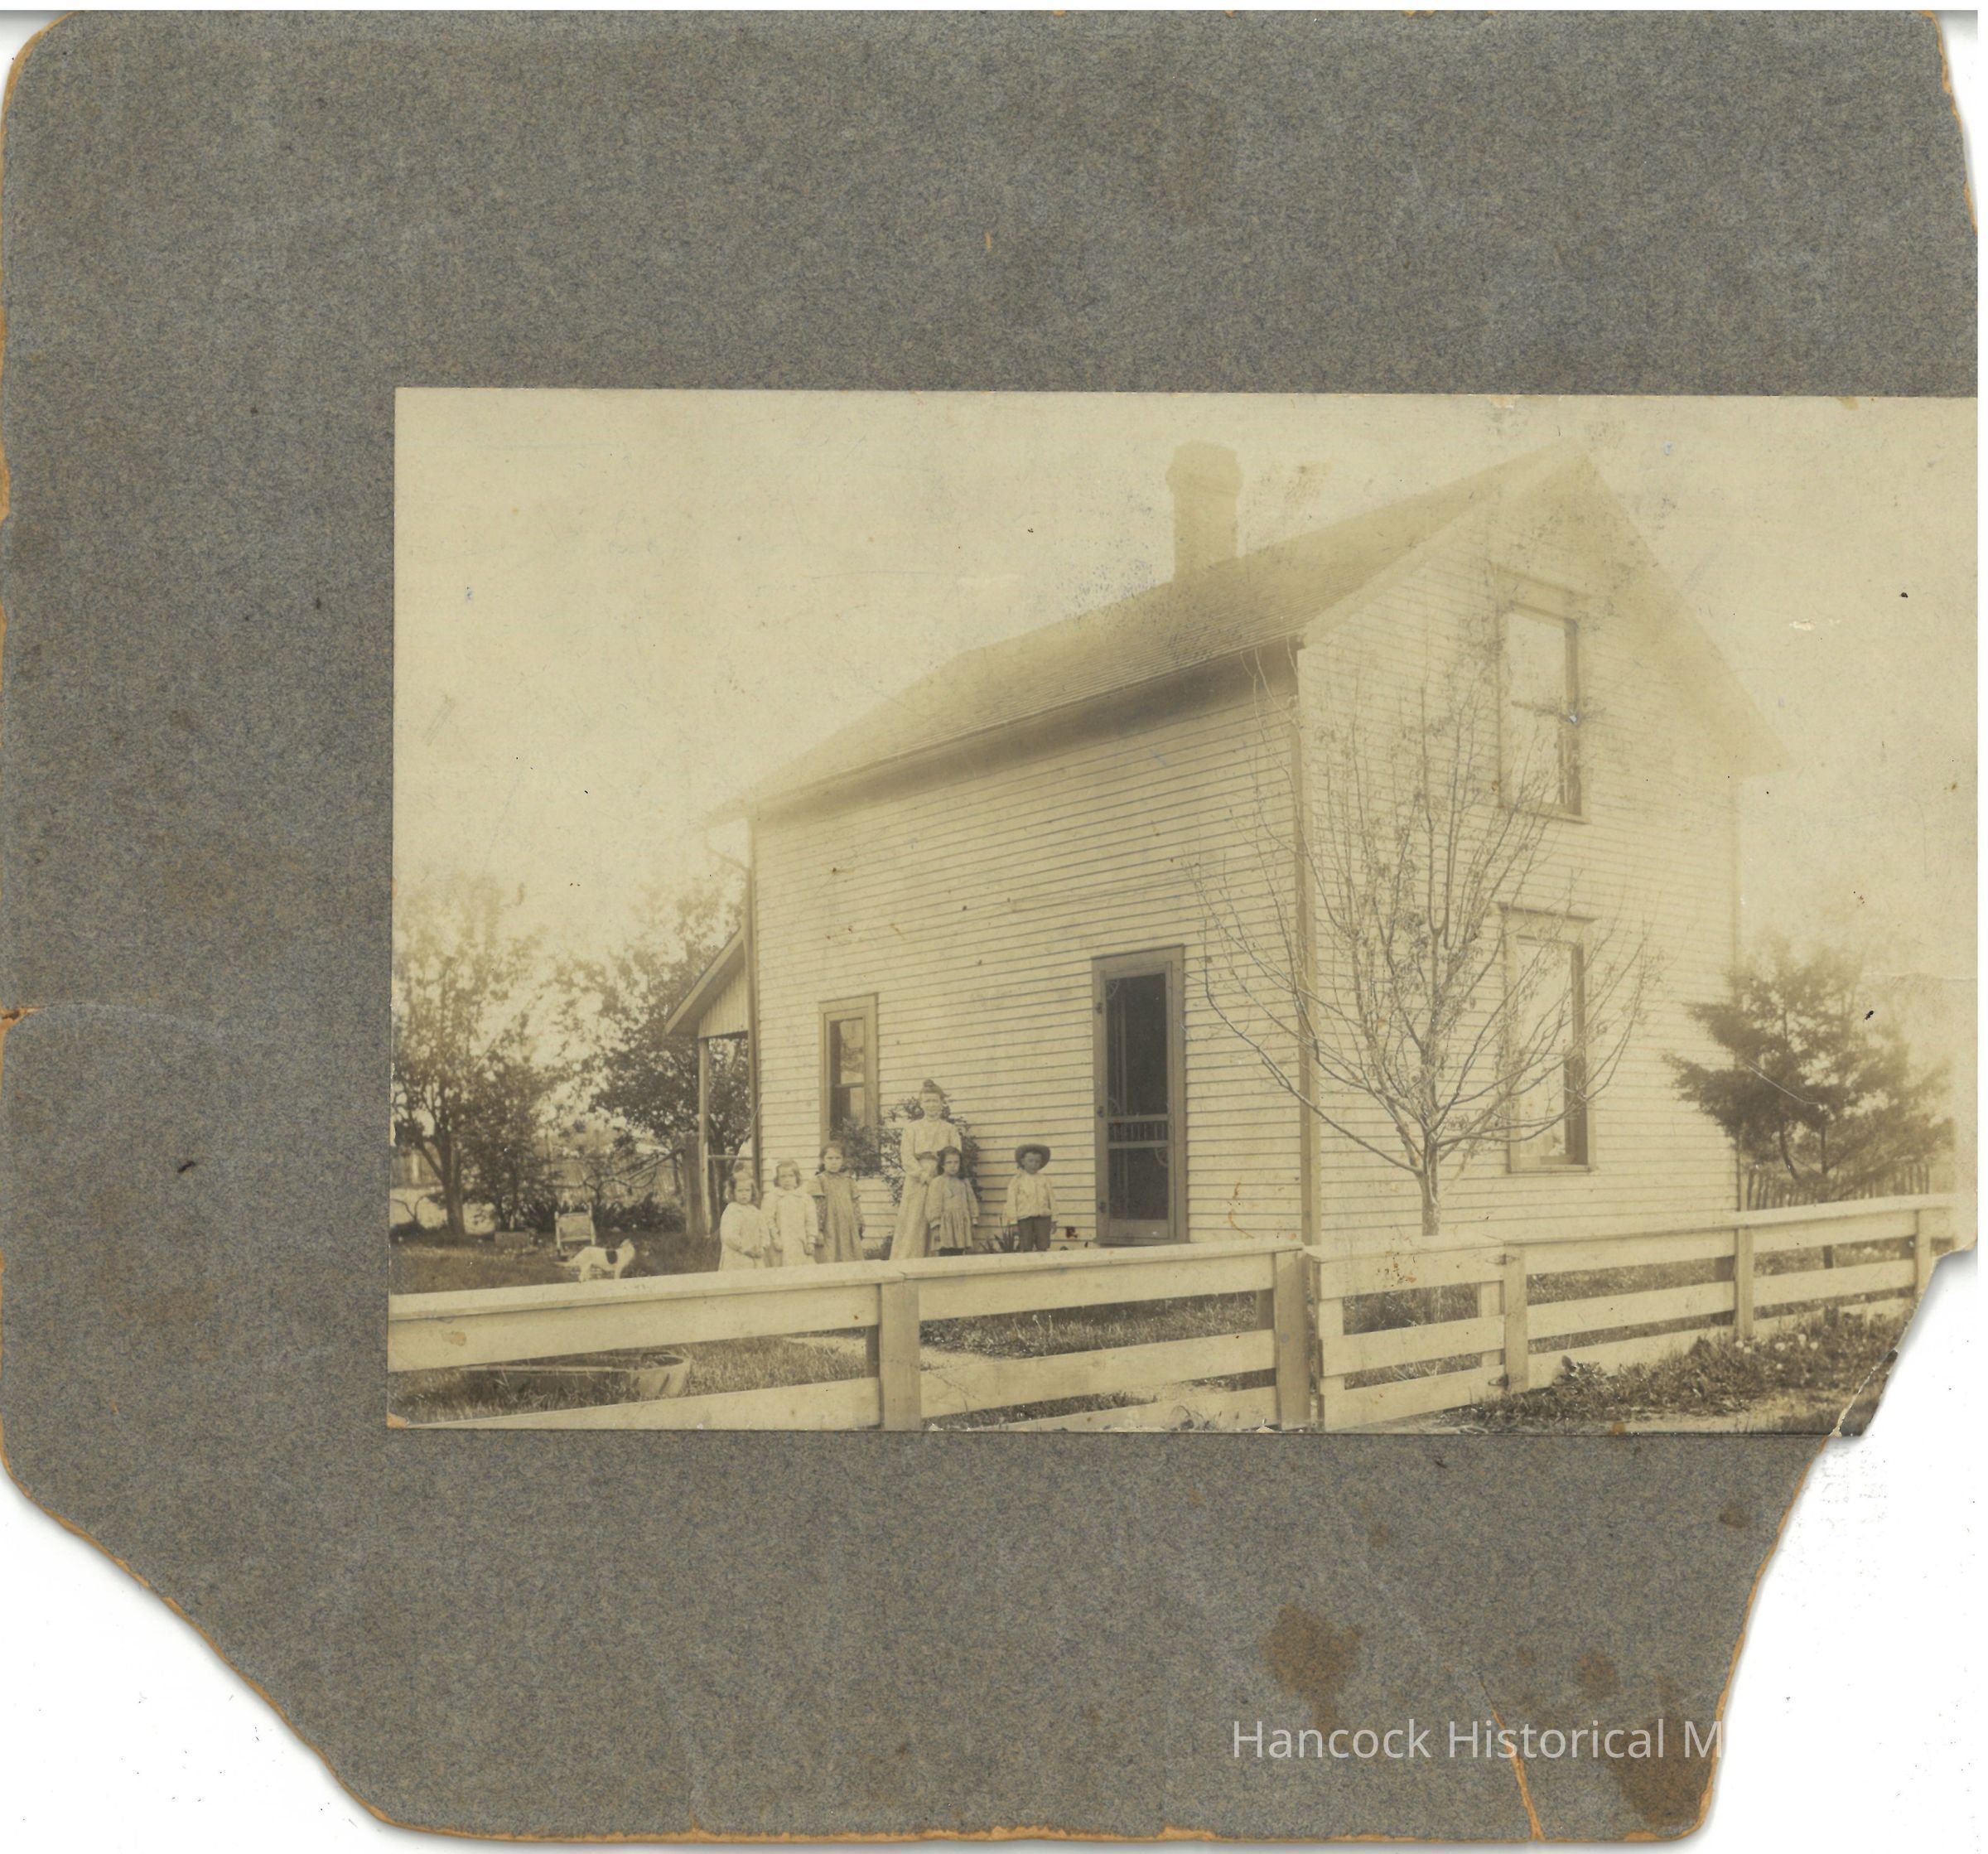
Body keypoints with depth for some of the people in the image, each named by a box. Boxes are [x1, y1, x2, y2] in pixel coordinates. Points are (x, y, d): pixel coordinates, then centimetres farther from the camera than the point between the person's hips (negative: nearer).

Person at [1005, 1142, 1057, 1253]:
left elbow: (1052, 1200, 9)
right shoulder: (1018, 1180, 2)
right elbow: (1011, 1202, 0)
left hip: (1043, 1217, 2)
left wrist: (1053, 1220, 6)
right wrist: (1013, 1222, -5)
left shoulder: (1044, 1180, 8)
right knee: (1025, 1249, -2)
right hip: (1024, 1218, -2)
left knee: (1043, 1248, 3)